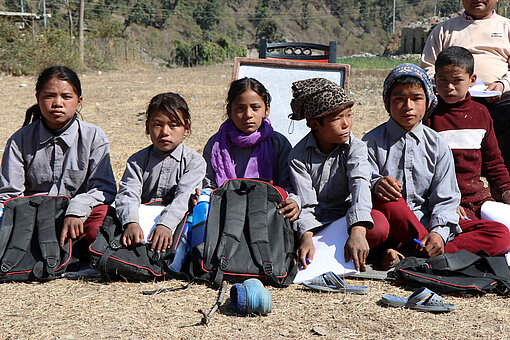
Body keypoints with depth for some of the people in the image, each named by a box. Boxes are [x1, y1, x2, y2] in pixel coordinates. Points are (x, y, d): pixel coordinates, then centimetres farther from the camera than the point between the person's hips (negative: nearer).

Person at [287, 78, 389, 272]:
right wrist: (306, 238, -34)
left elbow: (360, 186, -23)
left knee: (379, 221, -33)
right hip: (315, 226, 0)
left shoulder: (355, 148, -4)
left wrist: (357, 232, -41)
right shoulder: (298, 156, -4)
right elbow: (305, 204, -12)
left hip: (346, 223, 0)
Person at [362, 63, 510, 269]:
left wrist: (439, 232, -18)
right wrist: (376, 185, -33)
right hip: (390, 227, -4)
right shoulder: (373, 142, 4)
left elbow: (445, 199, 3)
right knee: (385, 201, -39)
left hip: (427, 224, 4)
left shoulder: (437, 145, 10)